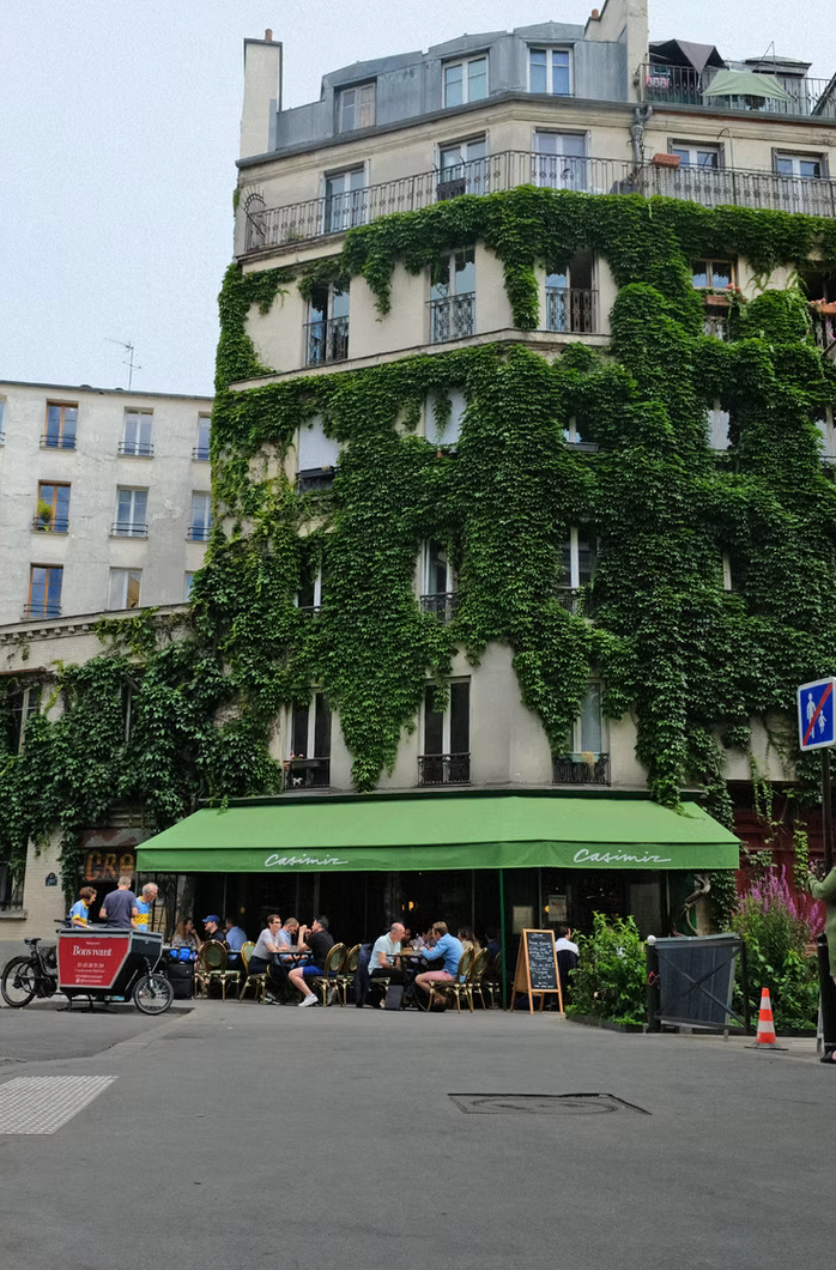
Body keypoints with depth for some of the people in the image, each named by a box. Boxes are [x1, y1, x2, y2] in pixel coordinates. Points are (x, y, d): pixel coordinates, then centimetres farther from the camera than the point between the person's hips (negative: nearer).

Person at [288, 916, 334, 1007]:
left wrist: (301, 933, 9)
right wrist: (308, 937, 20)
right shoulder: (328, 936, 18)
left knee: (292, 974, -10)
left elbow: (300, 949, -1)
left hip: (322, 969, -9)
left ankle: (310, 996, -19)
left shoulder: (316, 936, -8)